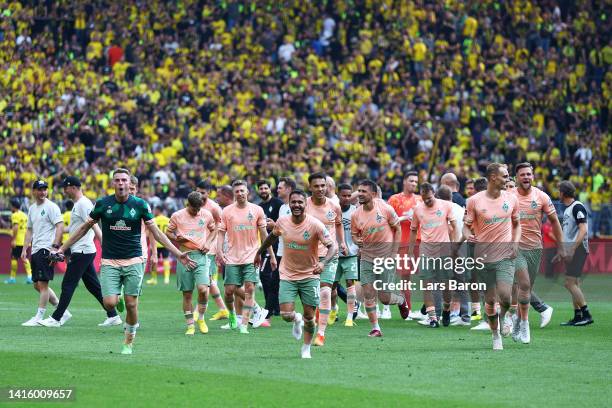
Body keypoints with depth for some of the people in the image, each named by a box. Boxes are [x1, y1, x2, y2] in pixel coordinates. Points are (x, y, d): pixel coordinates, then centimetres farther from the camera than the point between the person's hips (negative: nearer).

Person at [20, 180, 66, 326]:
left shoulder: (51, 207, -7)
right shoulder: (32, 208, 17)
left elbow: (60, 226, -14)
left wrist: (55, 246, -22)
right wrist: (25, 249, 15)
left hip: (46, 249, -9)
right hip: (36, 250, 9)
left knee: (42, 283, -10)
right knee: (37, 285, 10)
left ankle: (39, 317, -6)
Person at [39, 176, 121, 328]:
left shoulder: (83, 204, -14)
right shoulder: (77, 204, 18)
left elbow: (94, 226, -21)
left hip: (82, 252, -10)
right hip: (82, 252, 10)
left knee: (68, 285, -5)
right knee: (93, 286, 10)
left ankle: (56, 319, -1)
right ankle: (113, 316, 11)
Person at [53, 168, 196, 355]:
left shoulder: (140, 204, -1)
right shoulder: (103, 204, 0)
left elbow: (156, 232, 4)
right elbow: (84, 228, 10)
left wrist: (178, 254, 0)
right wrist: (62, 248, 10)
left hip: (133, 261, 0)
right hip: (109, 262, 0)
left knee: (131, 304, -3)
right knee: (109, 303, -14)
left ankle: (129, 343, 16)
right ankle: (118, 301, 23)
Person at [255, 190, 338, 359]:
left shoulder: (315, 225, -16)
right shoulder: (282, 222, -6)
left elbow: (333, 246, -18)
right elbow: (273, 236, 17)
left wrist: (323, 263, -35)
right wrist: (259, 252, 27)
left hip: (309, 275, -2)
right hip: (287, 275, 2)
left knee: (309, 316, 0)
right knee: (286, 315, -11)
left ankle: (306, 349, 24)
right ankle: (297, 320, 27)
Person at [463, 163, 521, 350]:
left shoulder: (511, 198, 5)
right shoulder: (474, 201, -4)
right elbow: (466, 225, 4)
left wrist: (515, 242, 1)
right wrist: (468, 236, -19)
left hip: (505, 256, 1)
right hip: (483, 256, -1)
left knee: (504, 295, -18)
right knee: (490, 299, 4)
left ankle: (505, 314, 16)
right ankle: (496, 335, 23)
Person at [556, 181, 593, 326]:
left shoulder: (577, 207, -12)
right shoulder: (567, 209, 18)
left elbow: (583, 230, -20)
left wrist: (572, 250, -26)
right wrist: (562, 252, 25)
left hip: (578, 249, -10)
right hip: (571, 250, 10)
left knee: (570, 283, -13)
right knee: (573, 284, 9)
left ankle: (586, 315, -12)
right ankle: (577, 317, 11)